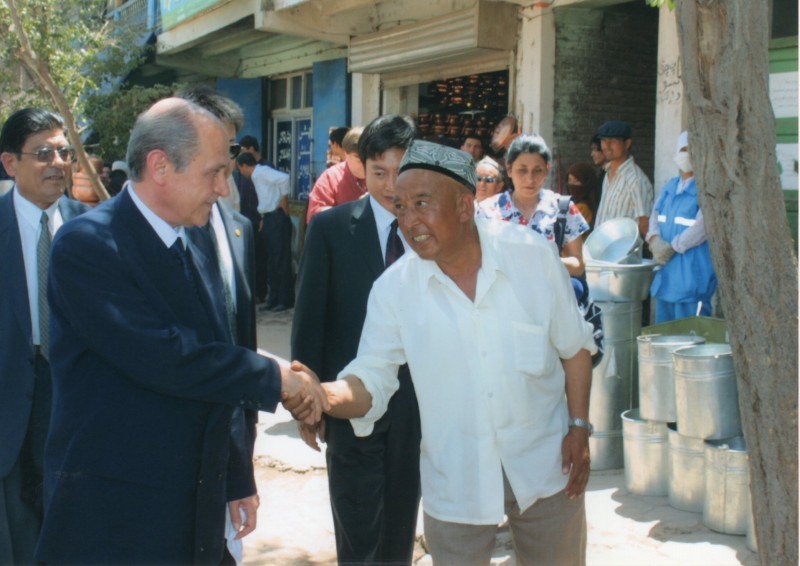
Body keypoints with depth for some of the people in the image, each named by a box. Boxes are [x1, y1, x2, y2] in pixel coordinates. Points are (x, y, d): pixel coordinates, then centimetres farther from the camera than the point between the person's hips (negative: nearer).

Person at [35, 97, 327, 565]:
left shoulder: (200, 254, 10)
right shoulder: (86, 245, -14)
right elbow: (161, 358, -24)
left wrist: (235, 483, 16)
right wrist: (275, 379, -14)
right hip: (111, 516, -7)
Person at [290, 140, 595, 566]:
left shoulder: (533, 256, -12)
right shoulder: (393, 289, -11)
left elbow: (573, 348, 0)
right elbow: (371, 380, -10)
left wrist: (579, 427, -4)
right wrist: (324, 395, -31)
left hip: (545, 467, 0)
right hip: (455, 483, 0)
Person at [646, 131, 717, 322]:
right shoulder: (670, 186, 17)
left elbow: (703, 226, -18)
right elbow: (655, 215, 16)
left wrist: (672, 247, -14)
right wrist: (654, 239, -5)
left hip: (692, 278, -8)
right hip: (665, 276, 8)